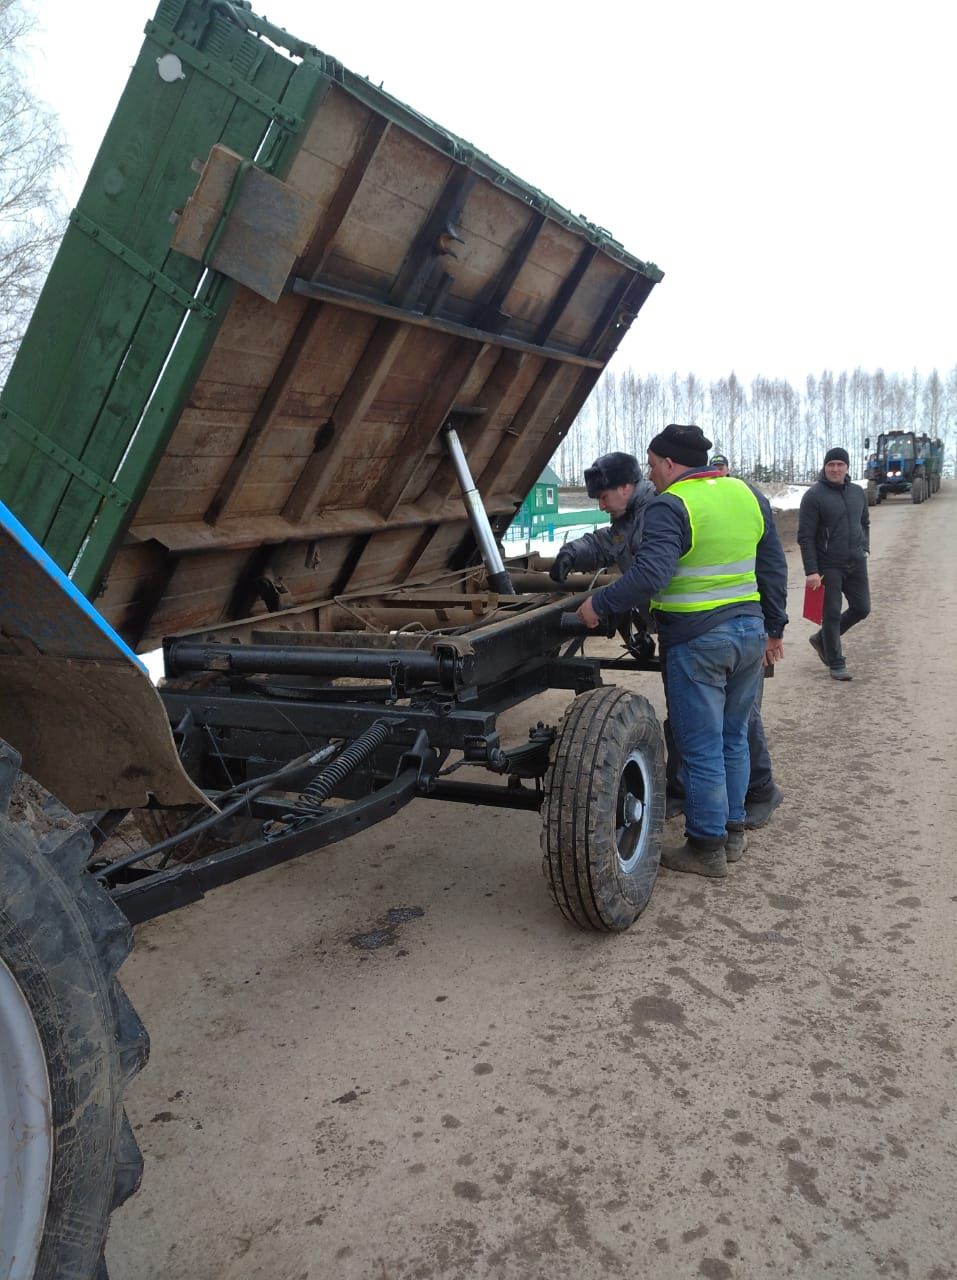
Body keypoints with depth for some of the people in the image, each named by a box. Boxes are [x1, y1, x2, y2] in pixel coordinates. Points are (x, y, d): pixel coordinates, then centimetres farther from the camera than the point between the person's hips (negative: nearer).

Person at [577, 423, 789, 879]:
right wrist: (774, 628, 22)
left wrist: (599, 605, -16)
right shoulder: (748, 495, 10)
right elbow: (774, 567, 15)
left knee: (701, 748, 2)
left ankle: (707, 846, 12)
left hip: (696, 641, -7)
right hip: (749, 632, 7)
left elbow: (649, 575, -26)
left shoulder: (670, 506, -13)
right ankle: (732, 831, 29)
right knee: (734, 739, 19)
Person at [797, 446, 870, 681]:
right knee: (832, 614, -1)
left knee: (861, 609, 9)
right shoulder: (814, 495, -9)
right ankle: (836, 664, 11)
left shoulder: (858, 492, 9)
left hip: (856, 564, 6)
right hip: (828, 565, -6)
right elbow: (805, 536, -12)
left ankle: (822, 639, 29)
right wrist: (811, 571, -17)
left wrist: (864, 547, 9)